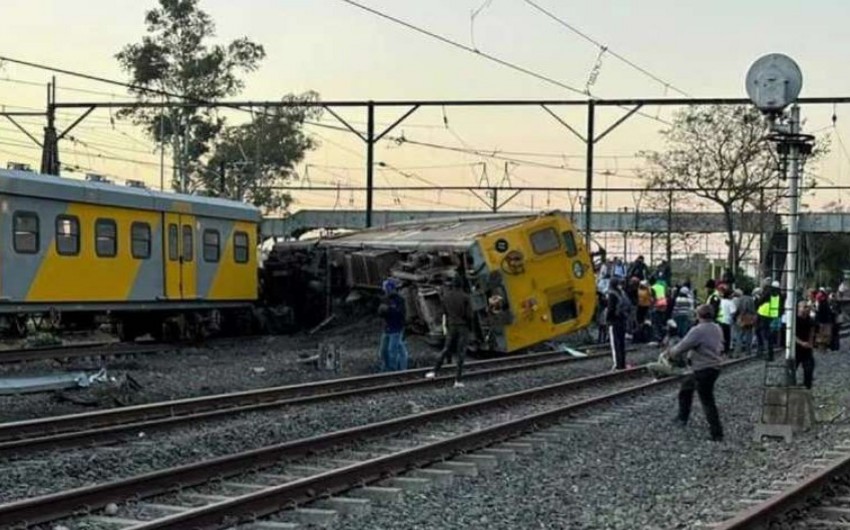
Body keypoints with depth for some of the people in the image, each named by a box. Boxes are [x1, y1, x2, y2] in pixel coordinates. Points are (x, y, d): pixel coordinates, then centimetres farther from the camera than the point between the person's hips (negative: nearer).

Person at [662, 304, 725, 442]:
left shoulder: (698, 331, -21)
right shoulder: (717, 329, 6)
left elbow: (682, 347, -20)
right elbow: (720, 346, 17)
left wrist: (670, 353, 0)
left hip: (703, 371, -9)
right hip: (714, 367, 9)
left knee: (707, 401, -1)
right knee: (685, 388, 25)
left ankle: (717, 434, 2)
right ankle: (682, 417, 36)